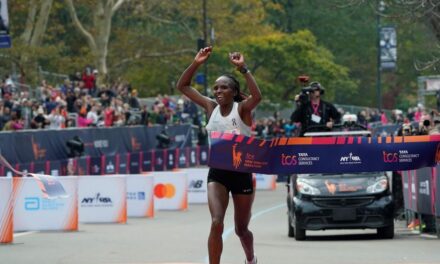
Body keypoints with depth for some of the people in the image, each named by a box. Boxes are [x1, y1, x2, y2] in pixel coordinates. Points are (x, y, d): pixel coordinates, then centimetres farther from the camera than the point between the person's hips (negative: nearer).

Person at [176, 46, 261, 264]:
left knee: (241, 229, 14)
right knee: (216, 223, -20)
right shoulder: (211, 107, 2)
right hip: (217, 173, 2)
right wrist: (196, 64, -8)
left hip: (241, 173, -2)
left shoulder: (242, 109, -7)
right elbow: (182, 86, 4)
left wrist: (243, 69, -33)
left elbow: (257, 96, -31)